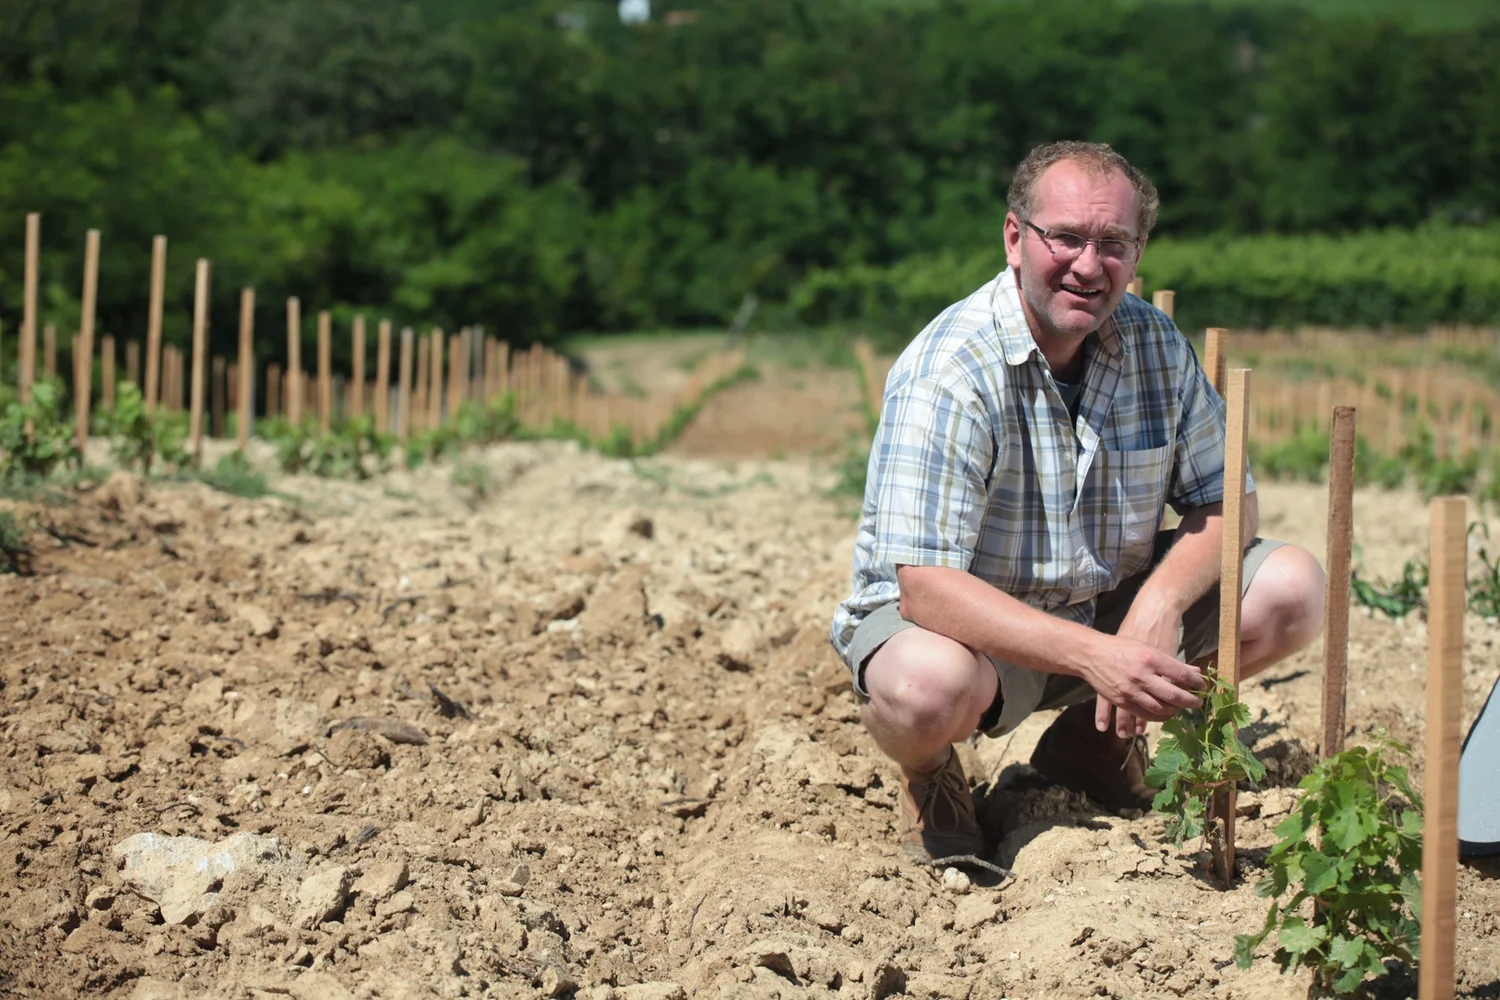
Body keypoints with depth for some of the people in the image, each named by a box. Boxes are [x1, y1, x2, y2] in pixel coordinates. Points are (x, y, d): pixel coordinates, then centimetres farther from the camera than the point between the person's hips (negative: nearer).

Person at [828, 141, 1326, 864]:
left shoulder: (1156, 345, -5)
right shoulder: (947, 373, -24)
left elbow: (1223, 503, 1)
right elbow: (926, 587, -31)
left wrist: (1160, 601, -21)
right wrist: (1094, 655, -41)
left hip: (1106, 608, 6)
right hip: (967, 619, -6)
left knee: (1294, 587, -11)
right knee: (926, 688, -41)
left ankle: (1097, 739, 11)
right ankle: (930, 775, 0)